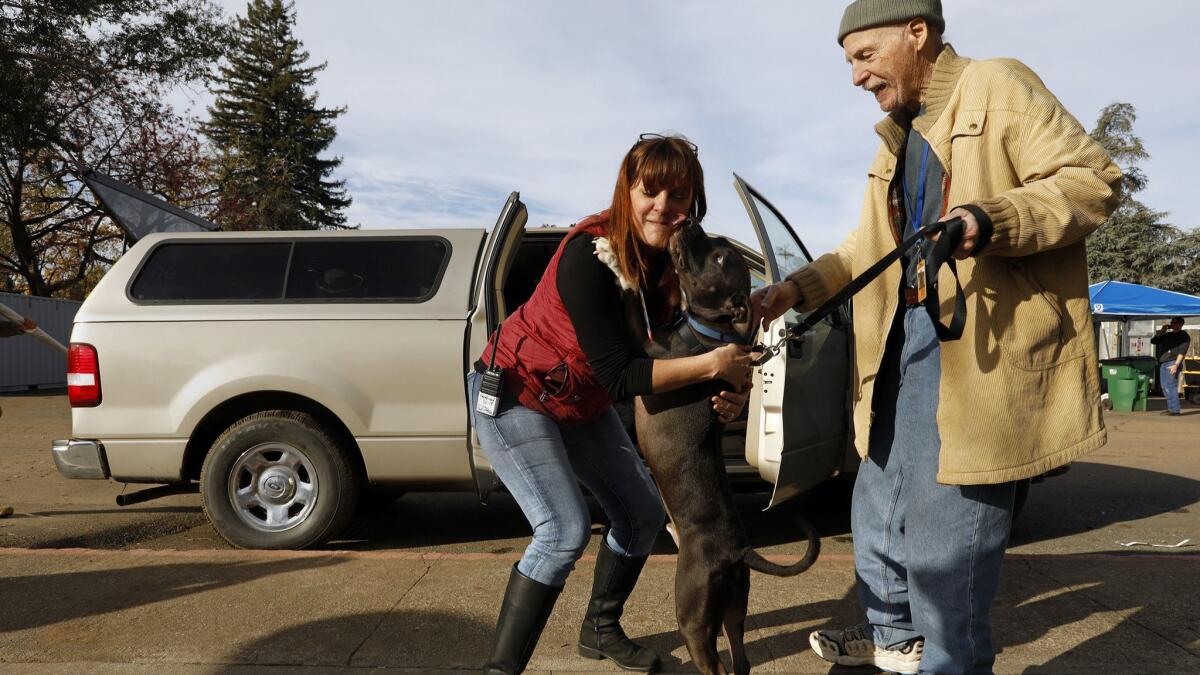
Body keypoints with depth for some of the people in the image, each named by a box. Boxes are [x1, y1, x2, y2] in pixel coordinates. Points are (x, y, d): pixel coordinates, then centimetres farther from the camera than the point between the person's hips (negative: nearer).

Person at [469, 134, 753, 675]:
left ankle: (601, 629, 32)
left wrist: (728, 389, -22)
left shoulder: (676, 259, -9)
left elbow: (674, 345, -4)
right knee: (565, 530, -19)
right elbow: (619, 376, -34)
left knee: (644, 513, 10)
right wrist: (711, 365, -33)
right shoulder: (590, 255, -32)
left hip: (583, 405, 8)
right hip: (515, 395, -8)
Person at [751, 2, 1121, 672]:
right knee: (880, 505, 19)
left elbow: (1094, 178, -13)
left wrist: (988, 221, -28)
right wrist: (794, 290, 7)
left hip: (978, 343, -9)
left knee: (942, 534, -4)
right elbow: (866, 249, 21)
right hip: (906, 339, 9)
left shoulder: (995, 86, -5)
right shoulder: (897, 141, 21)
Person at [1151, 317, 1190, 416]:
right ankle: (1171, 408, 13)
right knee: (1164, 386, 7)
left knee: (1171, 387, -11)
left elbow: (1182, 352, -12)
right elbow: (1153, 341, 22)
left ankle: (1174, 410, -10)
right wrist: (1162, 331, 10)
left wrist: (1176, 365, -22)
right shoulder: (1168, 335, 20)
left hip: (1172, 363, -8)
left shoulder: (1184, 336, -1)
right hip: (1163, 363, 8)